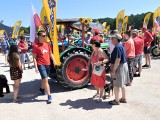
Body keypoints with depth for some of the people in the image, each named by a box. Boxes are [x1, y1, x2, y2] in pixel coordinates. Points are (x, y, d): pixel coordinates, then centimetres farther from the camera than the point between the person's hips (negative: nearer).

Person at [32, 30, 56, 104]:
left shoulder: (47, 44, 9)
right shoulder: (36, 46, -9)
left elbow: (50, 53, 19)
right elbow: (34, 57, -9)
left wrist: (53, 60, 6)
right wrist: (36, 67, -15)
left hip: (48, 64, 7)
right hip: (41, 65, -6)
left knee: (44, 79, 21)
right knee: (45, 79, -11)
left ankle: (42, 89, 49)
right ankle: (49, 96, -7)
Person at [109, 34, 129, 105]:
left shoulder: (117, 47, -21)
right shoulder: (120, 46, 11)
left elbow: (118, 60, -26)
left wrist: (113, 70, -23)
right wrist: (112, 66, 20)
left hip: (119, 67, -10)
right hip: (124, 65, 10)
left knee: (116, 85, 0)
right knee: (122, 84, 18)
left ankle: (116, 101, 10)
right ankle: (123, 99, 30)